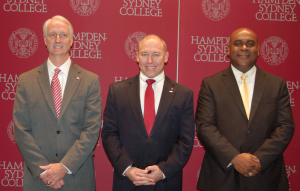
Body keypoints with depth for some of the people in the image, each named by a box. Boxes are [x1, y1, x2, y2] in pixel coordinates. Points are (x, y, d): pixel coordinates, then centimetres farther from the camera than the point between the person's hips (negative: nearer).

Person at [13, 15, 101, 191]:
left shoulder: (90, 80, 1)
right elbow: (21, 130, -1)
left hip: (78, 177, 0)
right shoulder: (26, 80, 3)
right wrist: (44, 170, -10)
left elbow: (92, 129, -5)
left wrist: (64, 167, -13)